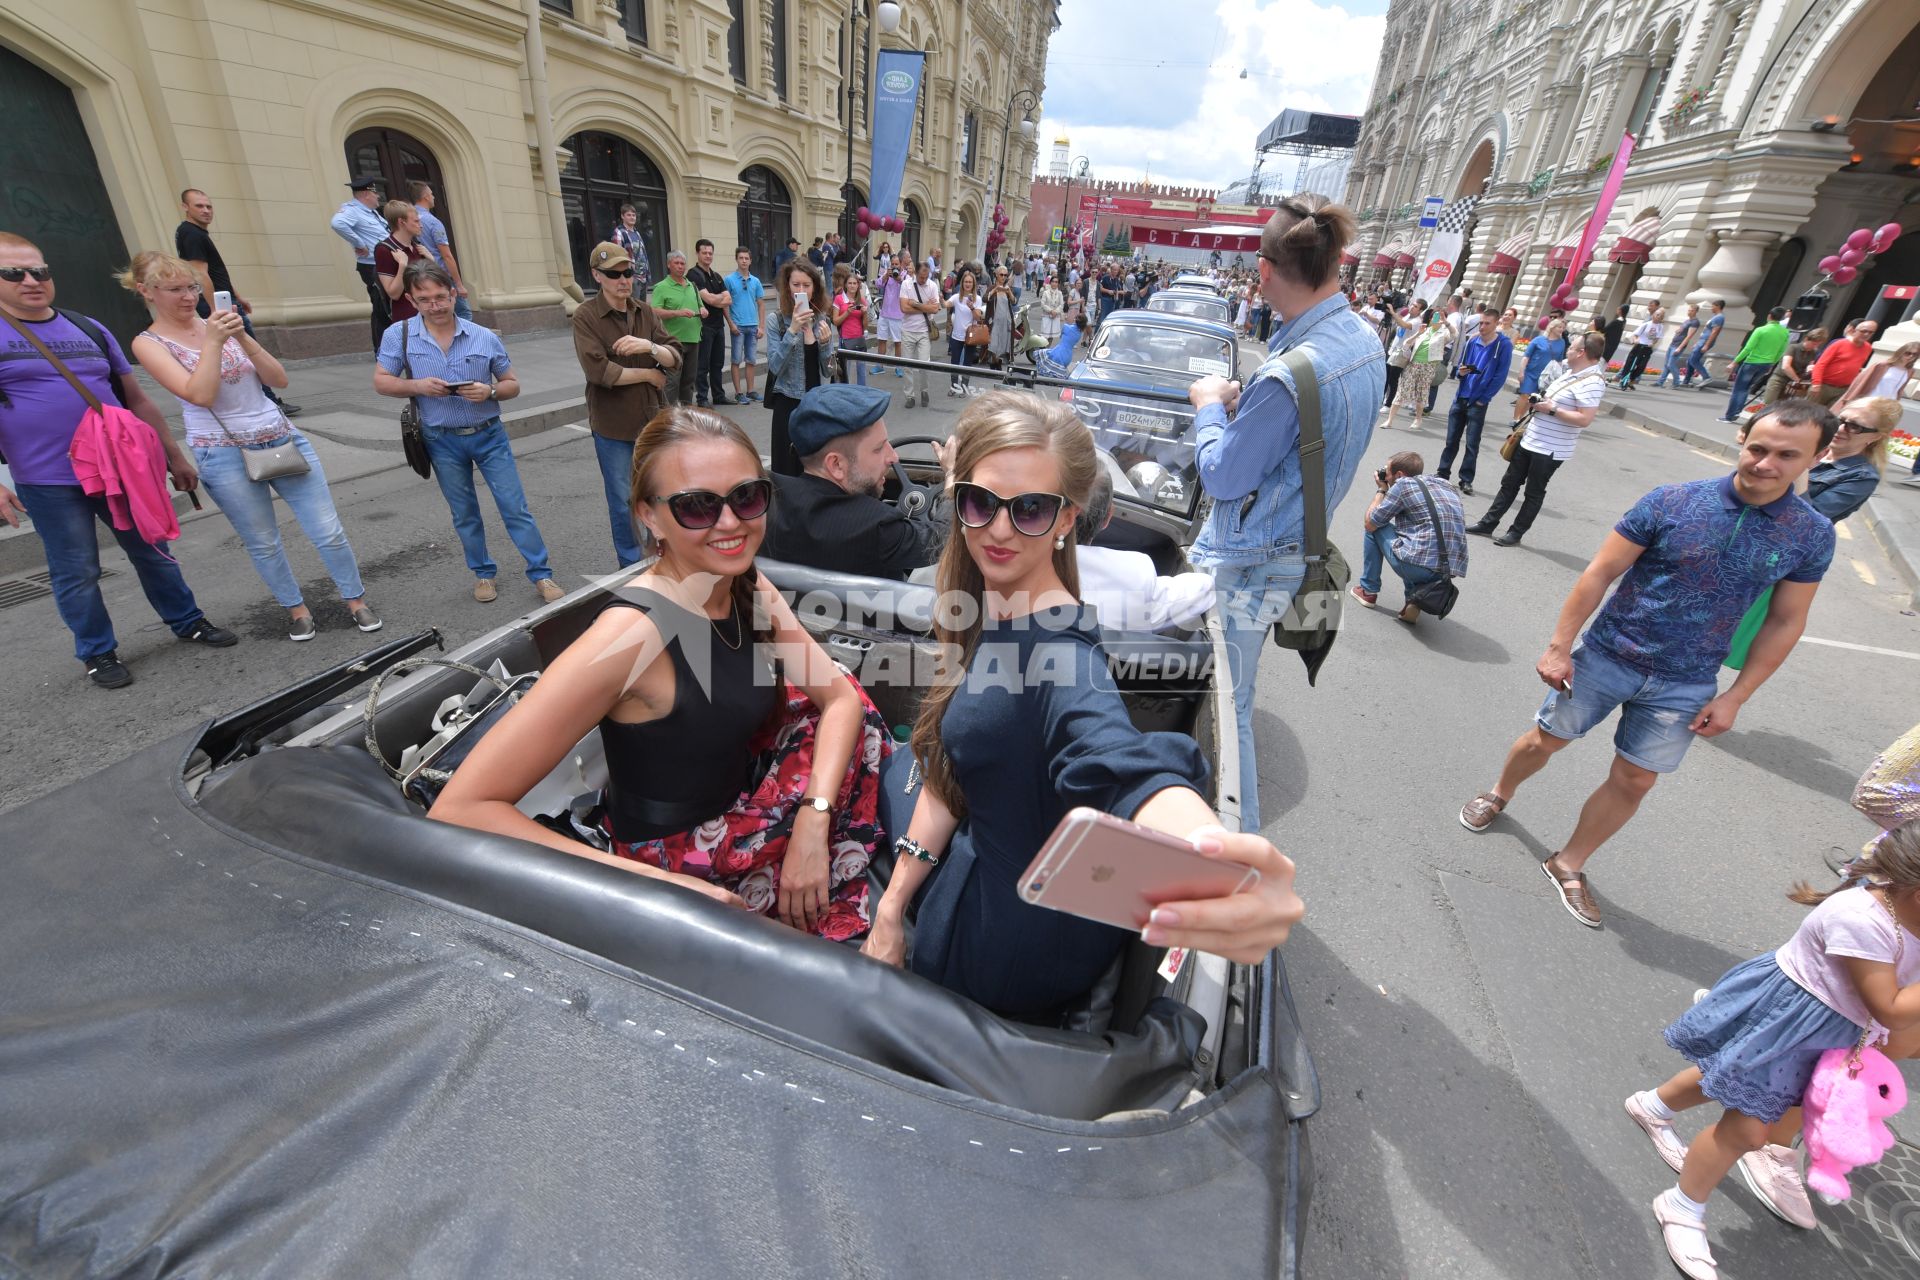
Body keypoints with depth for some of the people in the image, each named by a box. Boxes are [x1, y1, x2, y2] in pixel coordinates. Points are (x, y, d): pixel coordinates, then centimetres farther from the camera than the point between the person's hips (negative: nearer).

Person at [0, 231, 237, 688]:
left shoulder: (89, 329, 9)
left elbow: (136, 399, 13)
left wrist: (174, 456, 11)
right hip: (49, 484, -3)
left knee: (154, 552, 13)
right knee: (77, 573, 5)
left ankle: (188, 622, 28)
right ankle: (98, 652, 18)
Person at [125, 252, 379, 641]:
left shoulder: (219, 324, 9)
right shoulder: (149, 343, -2)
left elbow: (279, 379, 2)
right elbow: (200, 395, -17)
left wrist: (243, 337, -10)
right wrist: (213, 340, -16)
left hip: (282, 440, 3)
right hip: (225, 457, -3)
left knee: (328, 531, 0)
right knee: (263, 544, 6)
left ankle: (355, 600, 14)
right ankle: (296, 609, 23)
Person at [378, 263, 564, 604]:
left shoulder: (485, 337, -4)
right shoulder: (399, 335, -3)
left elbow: (512, 385, 2)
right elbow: (381, 381, 2)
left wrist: (490, 391, -19)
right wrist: (417, 386, -17)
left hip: (489, 435, -1)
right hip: (443, 442, 1)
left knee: (515, 508, -1)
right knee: (464, 514, 12)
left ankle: (542, 575, 6)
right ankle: (483, 574, 27)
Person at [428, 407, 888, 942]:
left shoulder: (749, 587, -8)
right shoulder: (633, 631, -30)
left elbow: (841, 697, -4)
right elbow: (460, 810, -30)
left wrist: (812, 821, -19)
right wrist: (659, 883, -31)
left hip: (734, 806, 7)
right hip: (675, 857, -7)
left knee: (852, 706, 5)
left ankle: (841, 921, 14)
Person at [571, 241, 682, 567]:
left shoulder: (646, 312, 6)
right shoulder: (585, 317, -9)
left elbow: (676, 358, -2)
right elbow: (599, 371, -20)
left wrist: (650, 346, -22)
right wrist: (649, 374, -11)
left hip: (653, 420, 4)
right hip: (613, 427, -4)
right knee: (623, 503, 6)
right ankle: (631, 567, 21)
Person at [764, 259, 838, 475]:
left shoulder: (823, 320, 5)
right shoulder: (776, 320, -4)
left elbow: (828, 369, 6)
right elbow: (775, 367, -14)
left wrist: (825, 343, -12)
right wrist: (792, 331, -22)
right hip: (788, 402, -3)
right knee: (788, 467, -1)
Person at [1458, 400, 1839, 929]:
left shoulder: (1813, 535, -5)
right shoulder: (1671, 502, -14)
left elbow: (1785, 621, 2)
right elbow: (1599, 574, -11)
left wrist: (1735, 697, -2)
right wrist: (1559, 647, -12)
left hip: (1683, 686, 2)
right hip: (1606, 657, -2)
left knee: (1634, 782, 9)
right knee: (1546, 739, 12)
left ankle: (1568, 865, 27)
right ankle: (1498, 796, 41)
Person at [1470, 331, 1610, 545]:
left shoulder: (1592, 382, -19)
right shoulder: (1570, 371, 10)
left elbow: (1584, 419, -26)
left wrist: (1552, 410, -22)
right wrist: (1540, 402, 10)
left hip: (1550, 449, -9)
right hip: (1530, 439, 9)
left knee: (1534, 493, 4)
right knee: (1509, 483, 12)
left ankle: (1516, 533, 13)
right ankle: (1488, 523, 19)